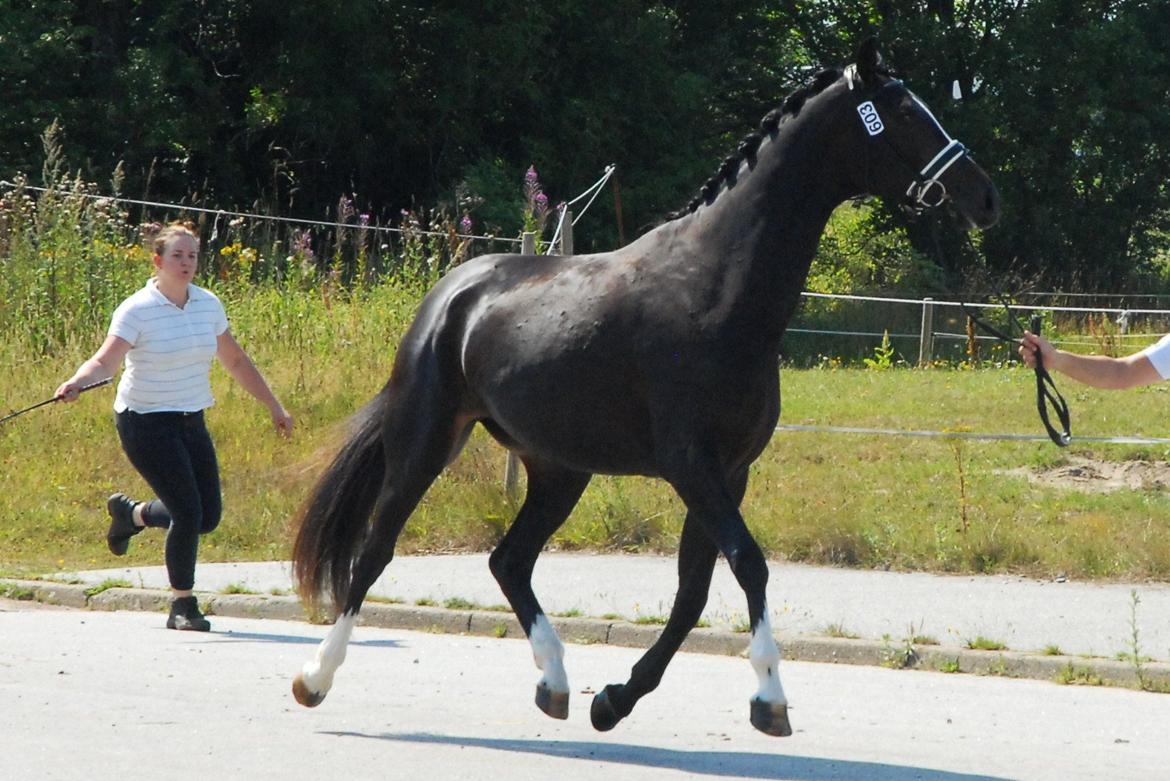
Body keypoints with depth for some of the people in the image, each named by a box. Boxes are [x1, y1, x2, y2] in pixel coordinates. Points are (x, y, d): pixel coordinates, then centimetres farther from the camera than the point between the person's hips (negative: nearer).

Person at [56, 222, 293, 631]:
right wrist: (77, 382, -45)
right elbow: (106, 360, -25)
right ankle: (182, 606, 2)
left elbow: (235, 361, 16)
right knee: (188, 512, -15)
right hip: (146, 424, -6)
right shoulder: (137, 310, -14)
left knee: (208, 517, 5)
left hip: (190, 423, 6)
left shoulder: (208, 305, 4)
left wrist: (275, 407, 19)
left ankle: (131, 513, 33)